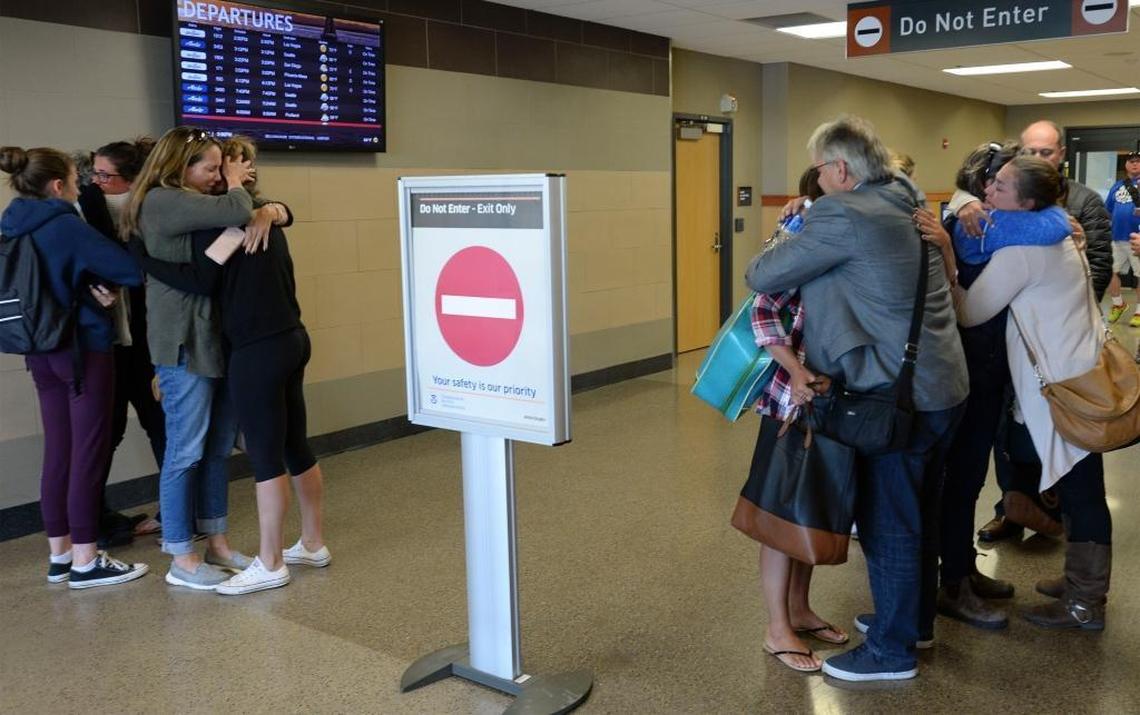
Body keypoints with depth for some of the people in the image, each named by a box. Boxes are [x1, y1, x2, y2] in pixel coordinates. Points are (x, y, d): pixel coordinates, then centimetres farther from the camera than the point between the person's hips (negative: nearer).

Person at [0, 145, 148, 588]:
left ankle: (60, 554, 20)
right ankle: (85, 561, 5)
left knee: (58, 452, 12)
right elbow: (131, 270, -20)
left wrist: (87, 283, 2)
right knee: (88, 453, -1)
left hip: (42, 352, 8)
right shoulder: (65, 226, -16)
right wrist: (102, 282, 1)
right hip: (83, 349, -8)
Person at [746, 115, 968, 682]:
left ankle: (892, 651, 17)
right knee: (918, 513, 22)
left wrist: (763, 262, 9)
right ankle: (915, 618, 38)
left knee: (887, 524, 4)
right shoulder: (905, 203, 11)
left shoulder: (842, 215, -17)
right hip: (943, 384, 9)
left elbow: (764, 277, -13)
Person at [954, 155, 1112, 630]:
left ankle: (1084, 605, 12)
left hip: (1067, 384, -10)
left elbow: (969, 313, -19)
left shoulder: (1020, 251, -20)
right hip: (1082, 372, 10)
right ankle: (1083, 582, 31)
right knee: (1081, 490, 18)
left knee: (1080, 493, 0)